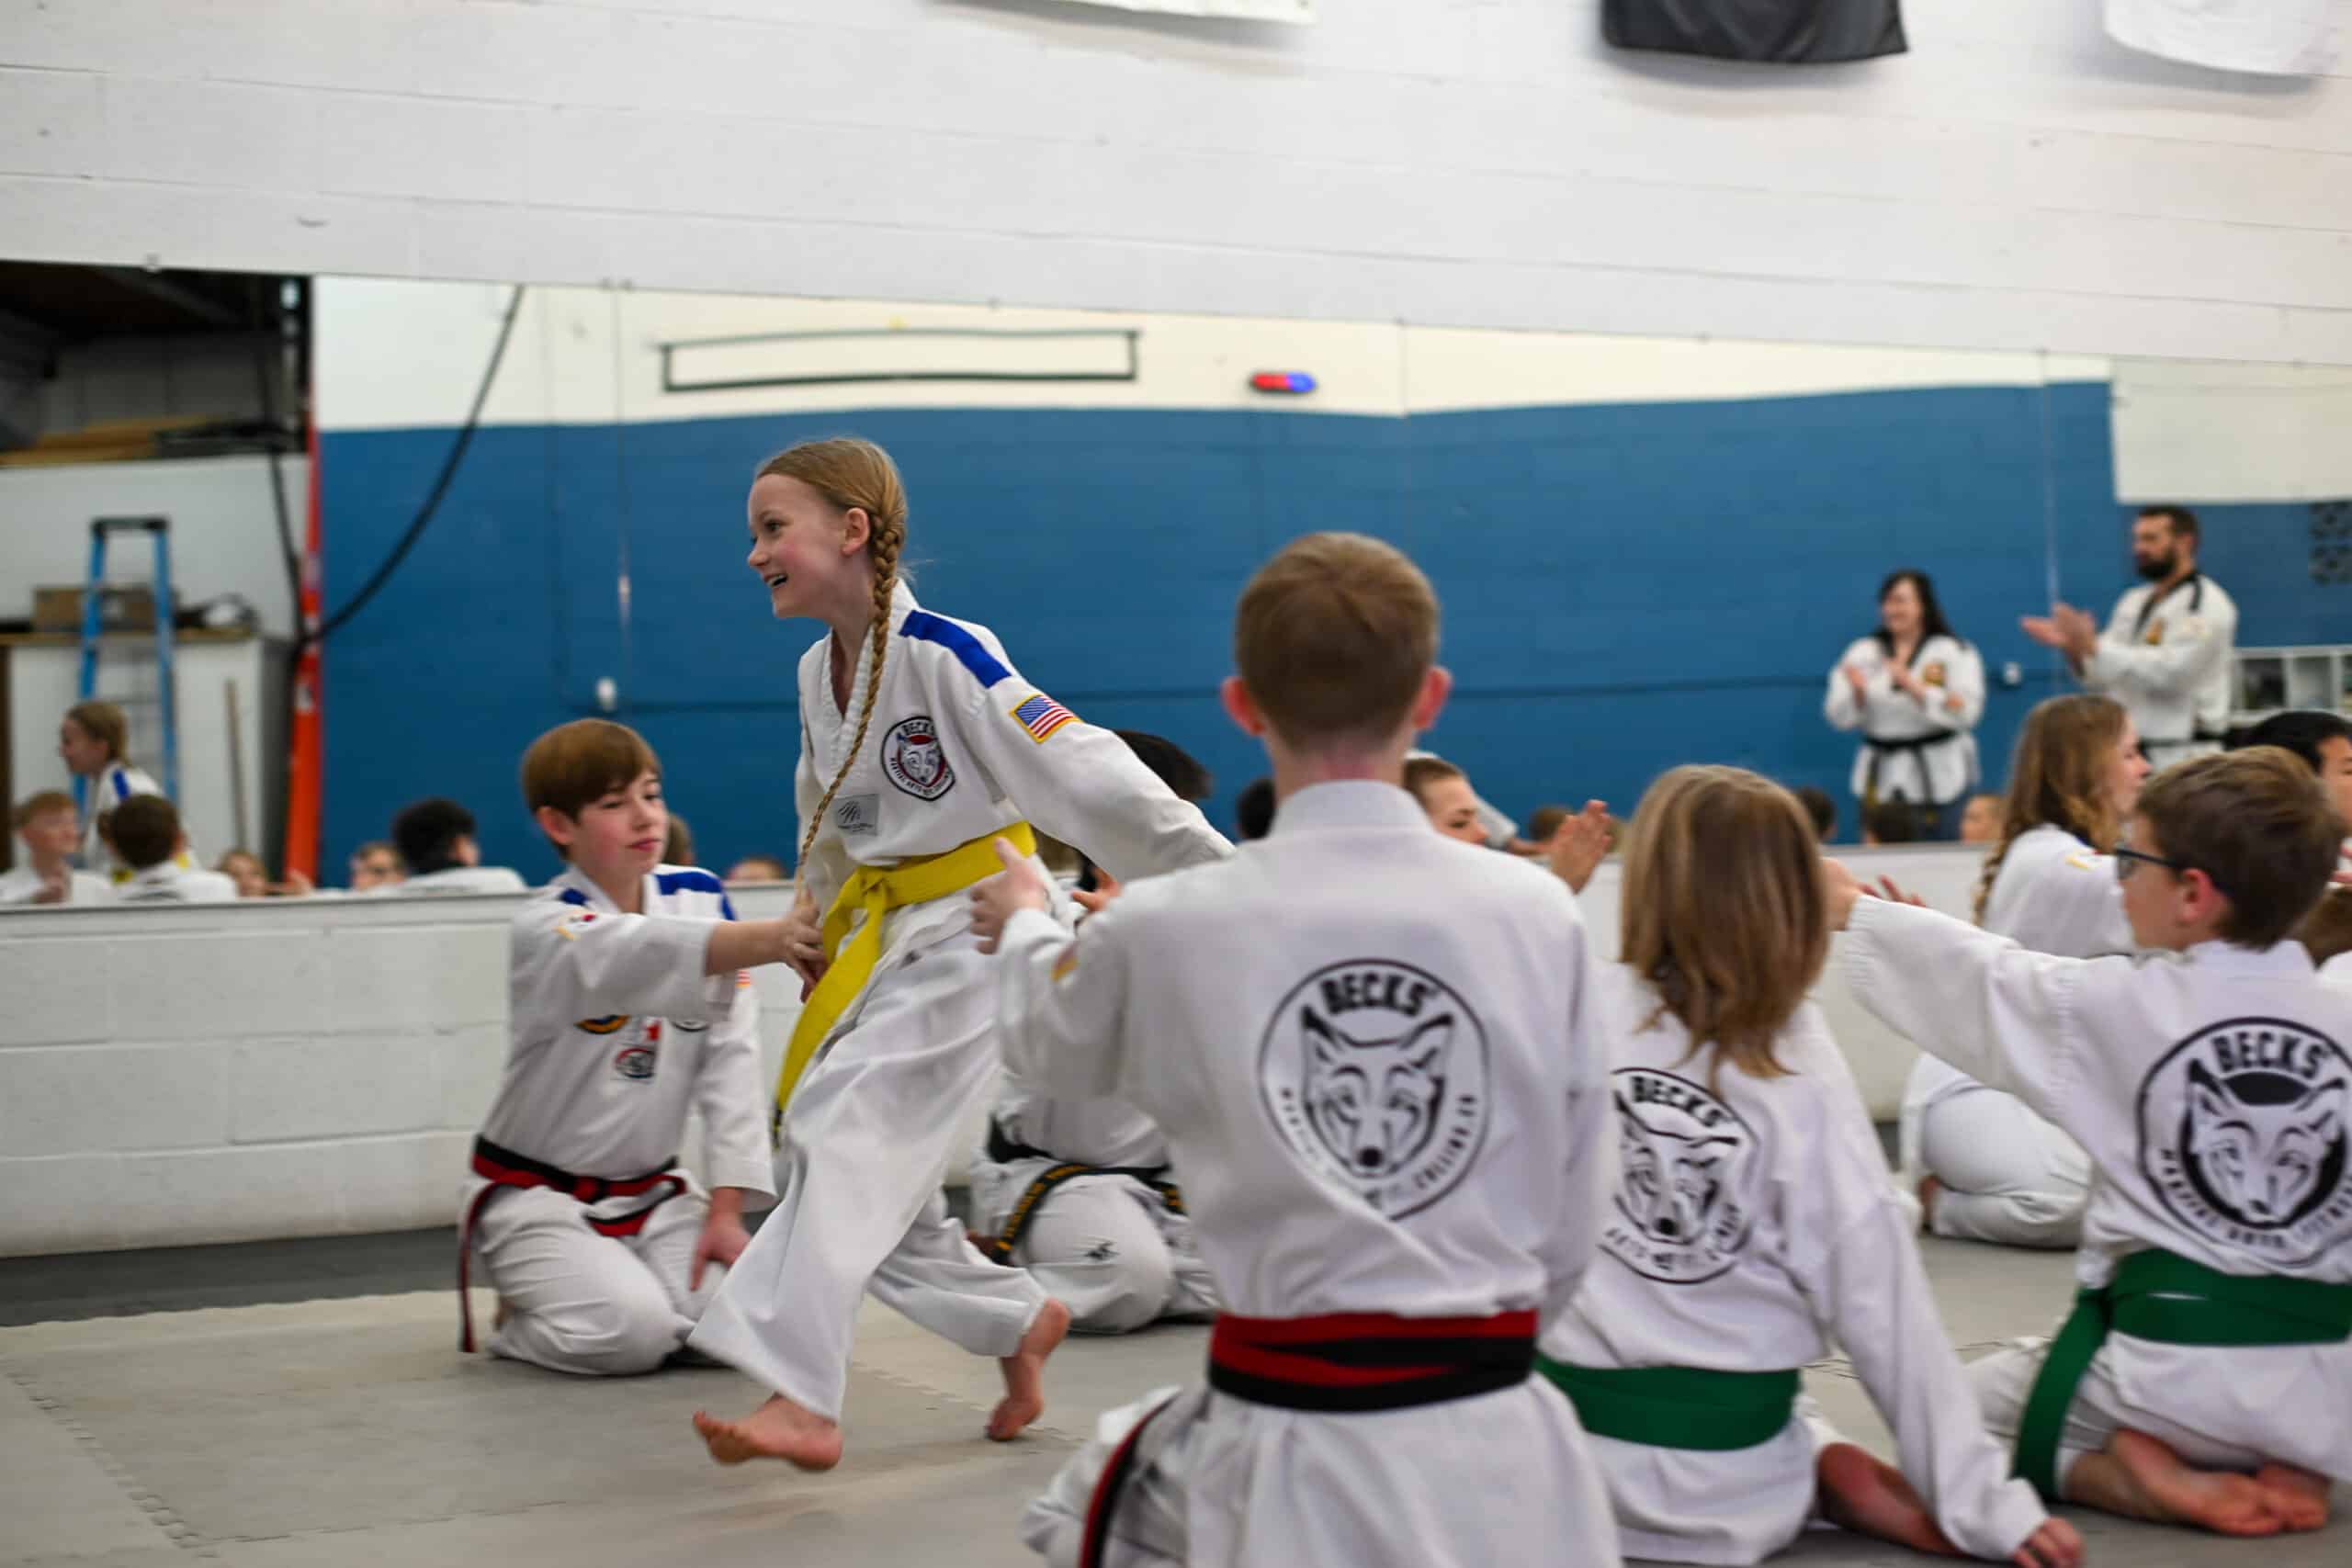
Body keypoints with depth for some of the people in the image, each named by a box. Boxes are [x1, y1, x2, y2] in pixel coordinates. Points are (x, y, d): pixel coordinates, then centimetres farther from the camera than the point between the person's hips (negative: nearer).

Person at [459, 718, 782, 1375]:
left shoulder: (699, 896, -2)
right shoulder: (543, 930, -19)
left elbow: (729, 1053, -4)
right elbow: (647, 954, -42)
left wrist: (725, 1207, -11)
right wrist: (785, 935, -58)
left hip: (651, 1191, 5)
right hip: (538, 1194, -5)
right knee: (632, 1334, -28)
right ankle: (523, 1318, 7)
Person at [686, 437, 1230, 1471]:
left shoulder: (947, 657, -20)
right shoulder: (818, 672, 7)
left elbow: (1087, 777, -23)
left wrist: (1224, 885, -23)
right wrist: (815, 916, 17)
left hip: (970, 934, -9)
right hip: (881, 940, 9)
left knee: (845, 1138, -19)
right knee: (874, 1179, 9)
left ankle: (803, 1403, -18)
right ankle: (1018, 1323, 28)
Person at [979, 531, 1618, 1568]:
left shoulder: (1164, 932, -10)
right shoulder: (1536, 911, -5)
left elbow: (1052, 1037, 16)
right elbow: (1571, 1220, 5)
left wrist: (1024, 926, 37)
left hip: (1286, 1458, -1)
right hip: (1502, 1455, 2)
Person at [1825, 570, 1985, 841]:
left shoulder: (1955, 652, 0)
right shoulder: (1861, 652, 8)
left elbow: (1965, 711, -11)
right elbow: (1839, 717, 2)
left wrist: (1915, 688, -19)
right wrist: (1857, 693, -19)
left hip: (1938, 778, -3)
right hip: (1882, 778, 3)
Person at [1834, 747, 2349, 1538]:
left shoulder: (2118, 1009, -11)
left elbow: (1980, 982, 4)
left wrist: (1849, 905, 18)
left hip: (2175, 1370, -4)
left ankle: (2144, 1478, -4)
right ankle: (2286, 1466, 6)